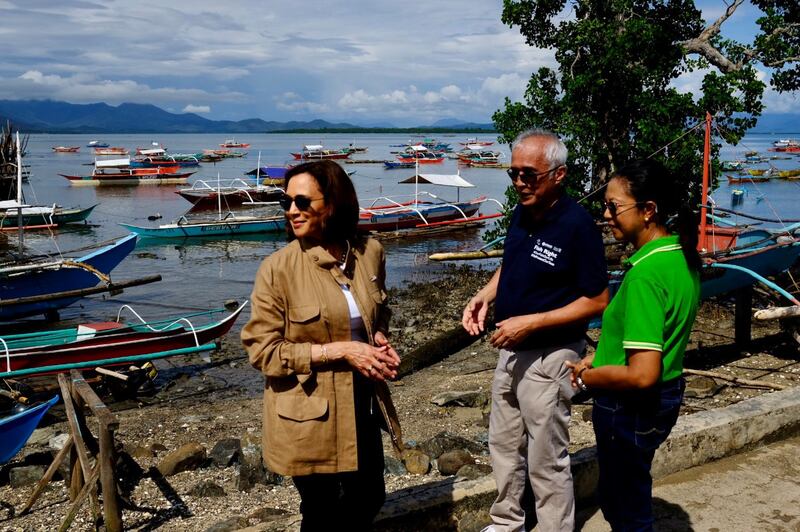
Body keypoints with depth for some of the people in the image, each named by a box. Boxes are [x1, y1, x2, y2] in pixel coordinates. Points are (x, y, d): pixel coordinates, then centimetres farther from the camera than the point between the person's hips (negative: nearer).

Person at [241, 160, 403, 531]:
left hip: (362, 403, 5)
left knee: (369, 498, 21)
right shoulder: (277, 268, -17)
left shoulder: (370, 253, -3)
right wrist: (339, 350, -22)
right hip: (309, 415, -4)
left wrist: (380, 341, -8)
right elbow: (263, 351, -16)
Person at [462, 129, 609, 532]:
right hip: (511, 350, 8)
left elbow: (597, 301, -19)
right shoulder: (521, 213, 1)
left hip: (548, 357, -8)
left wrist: (530, 322, -24)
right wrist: (484, 295, -2)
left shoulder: (577, 225, -21)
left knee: (546, 460, 7)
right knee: (503, 445, 22)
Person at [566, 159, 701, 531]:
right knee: (616, 496, 26)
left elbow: (642, 374, -30)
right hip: (666, 395, 9)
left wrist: (586, 378, -14)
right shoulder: (683, 256, 1)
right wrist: (600, 358, 7)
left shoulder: (645, 274, -27)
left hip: (632, 406, -9)